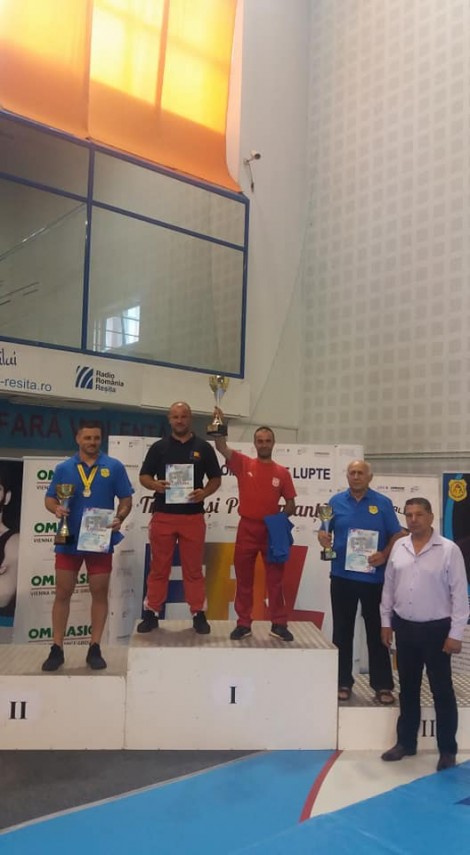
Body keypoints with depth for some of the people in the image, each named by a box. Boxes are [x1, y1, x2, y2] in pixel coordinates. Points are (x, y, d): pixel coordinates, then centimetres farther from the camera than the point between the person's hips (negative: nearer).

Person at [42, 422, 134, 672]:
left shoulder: (114, 467, 0)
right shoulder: (63, 468, 4)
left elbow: (126, 499, 2)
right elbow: (49, 499, 7)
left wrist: (119, 518, -16)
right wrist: (56, 508, -15)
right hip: (69, 539, 1)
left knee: (99, 593, 6)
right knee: (62, 594, 6)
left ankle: (95, 649, 17)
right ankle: (57, 649, 16)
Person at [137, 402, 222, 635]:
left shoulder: (203, 447, 5)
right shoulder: (159, 447, 6)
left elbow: (216, 478, 8)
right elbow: (144, 476, 7)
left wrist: (205, 492, -12)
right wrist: (154, 484, -15)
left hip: (193, 517, 0)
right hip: (162, 516, 1)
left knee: (193, 568, 6)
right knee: (158, 567, 6)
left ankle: (199, 614, 14)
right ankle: (151, 613, 16)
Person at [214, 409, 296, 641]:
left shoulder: (282, 472, 3)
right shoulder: (243, 463, 0)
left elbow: (290, 503, 7)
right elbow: (221, 447, -12)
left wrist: (282, 517, -11)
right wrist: (220, 423, -25)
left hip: (272, 530, 0)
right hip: (247, 528, 0)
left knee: (275, 578, 6)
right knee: (244, 578, 7)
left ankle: (279, 624, 16)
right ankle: (243, 623, 17)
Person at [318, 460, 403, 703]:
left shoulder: (382, 503, 0)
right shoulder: (336, 501, 4)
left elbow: (397, 535, 0)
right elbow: (325, 531, 7)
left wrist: (384, 555, -16)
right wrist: (322, 537, -16)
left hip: (374, 578, -1)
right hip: (342, 576, 1)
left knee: (376, 632, 6)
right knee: (342, 631, 9)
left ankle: (382, 685, 16)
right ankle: (343, 682, 21)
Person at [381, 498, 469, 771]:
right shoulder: (398, 547, 3)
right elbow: (389, 587, 10)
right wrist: (386, 621, 10)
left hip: (436, 629, -4)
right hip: (404, 627, 4)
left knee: (442, 691, 6)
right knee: (408, 689, 16)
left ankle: (448, 750, 21)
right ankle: (406, 742, 30)